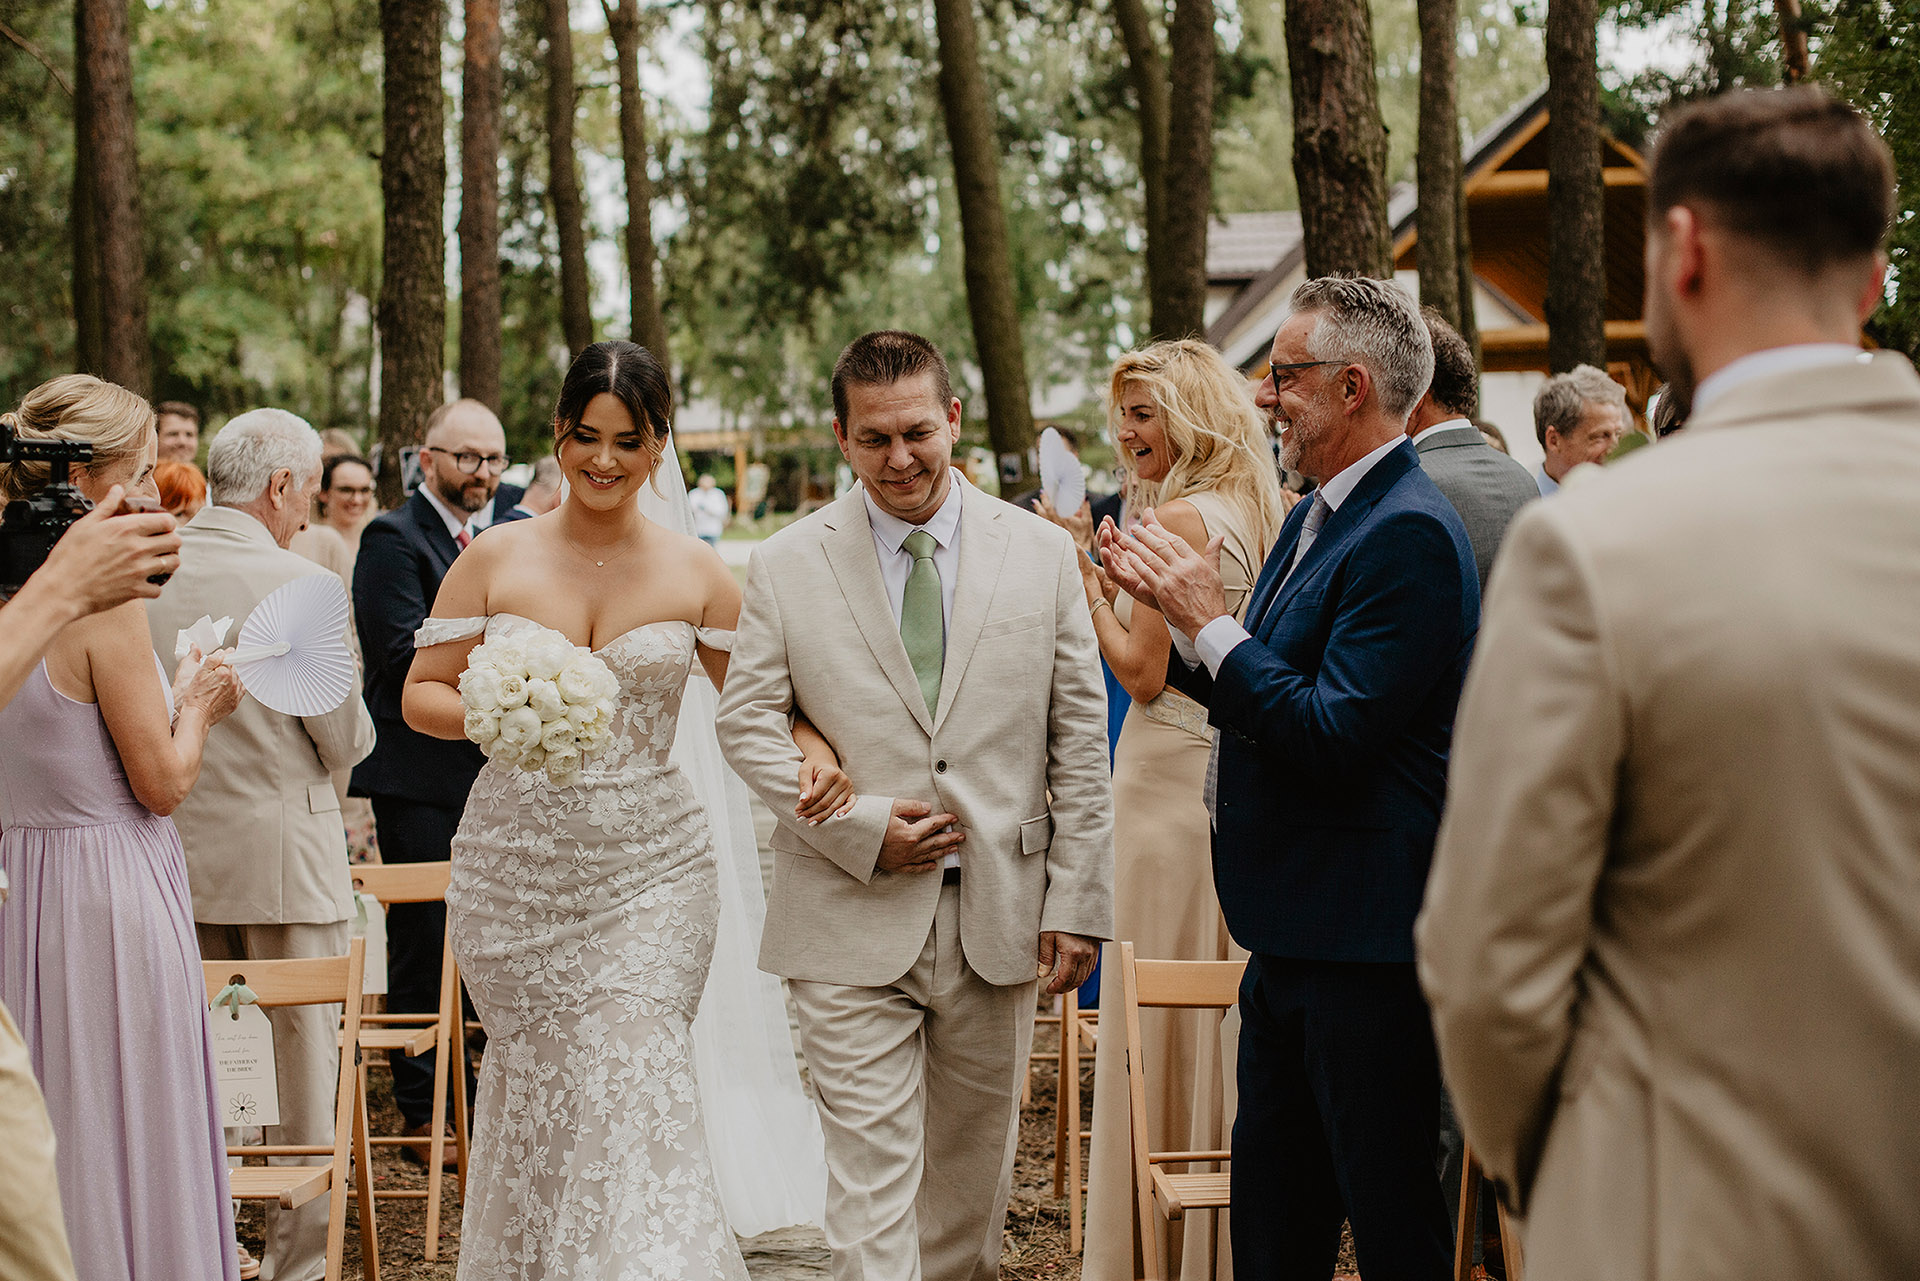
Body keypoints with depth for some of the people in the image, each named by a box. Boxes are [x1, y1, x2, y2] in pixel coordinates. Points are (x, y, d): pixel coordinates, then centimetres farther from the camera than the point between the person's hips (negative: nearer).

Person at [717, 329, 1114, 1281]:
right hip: (852, 921, -2)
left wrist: (1078, 902, 0)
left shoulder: (1042, 554, 3)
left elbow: (1080, 742, 4)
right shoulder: (787, 566, 0)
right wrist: (861, 826, -11)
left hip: (999, 915, 2)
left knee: (973, 1165, 14)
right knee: (872, 1174, -5)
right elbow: (747, 721, 0)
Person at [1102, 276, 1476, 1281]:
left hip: (1364, 945, -10)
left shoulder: (1408, 535, -18)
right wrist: (1175, 607, 7)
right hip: (1292, 932, 10)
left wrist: (1209, 621, -16)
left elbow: (1332, 735, -24)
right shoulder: (1316, 516, 14)